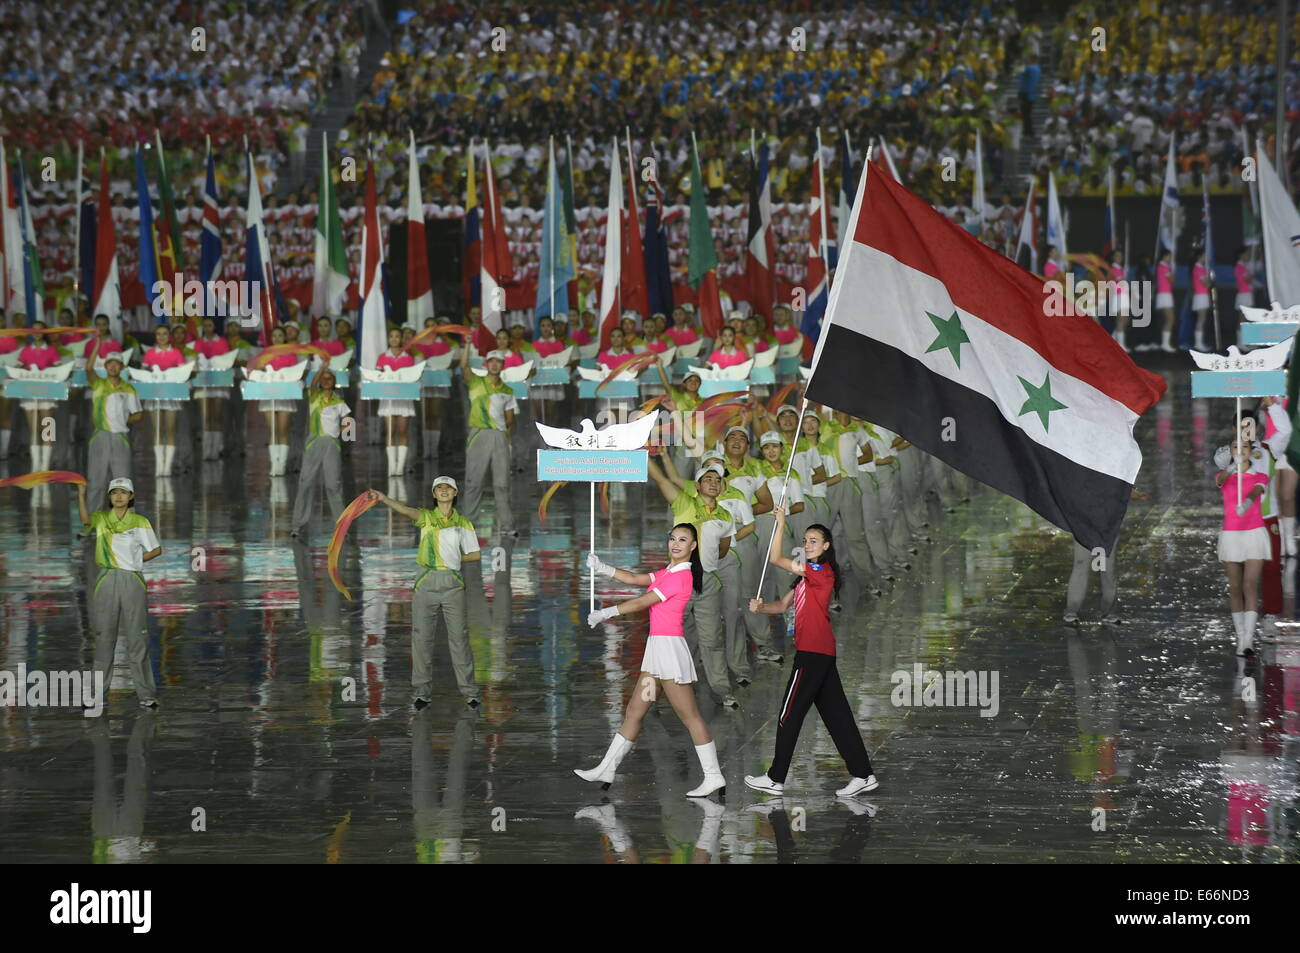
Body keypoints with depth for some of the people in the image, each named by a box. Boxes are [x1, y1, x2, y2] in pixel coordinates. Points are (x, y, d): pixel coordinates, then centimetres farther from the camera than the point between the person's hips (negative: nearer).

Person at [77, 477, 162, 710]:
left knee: (137, 637, -2)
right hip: (107, 581, 1)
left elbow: (156, 550, 11)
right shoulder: (101, 518, 6)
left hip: (132, 581, -1)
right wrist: (81, 494, -31)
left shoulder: (140, 522, 6)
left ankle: (146, 693, 0)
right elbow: (86, 520, -18)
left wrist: (134, 560, 2)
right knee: (104, 636, 5)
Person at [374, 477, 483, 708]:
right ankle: (422, 693, 6)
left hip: (452, 583, 0)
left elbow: (475, 555, 14)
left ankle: (470, 692, 4)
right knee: (421, 637, 0)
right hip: (426, 582, 0)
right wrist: (384, 499, -33)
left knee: (459, 637, -1)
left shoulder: (463, 524, 10)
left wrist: (453, 559, 3)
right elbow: (407, 511, -15)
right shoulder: (426, 517, 6)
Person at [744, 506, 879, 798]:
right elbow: (783, 605, 21)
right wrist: (760, 607, 1)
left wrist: (781, 523, -8)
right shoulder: (808, 576, 20)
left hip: (813, 653, -10)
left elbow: (775, 559, -14)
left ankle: (775, 779, 2)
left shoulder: (822, 571, -10)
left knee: (789, 714, -3)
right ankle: (863, 774, 6)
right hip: (823, 653, 10)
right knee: (835, 714, 8)